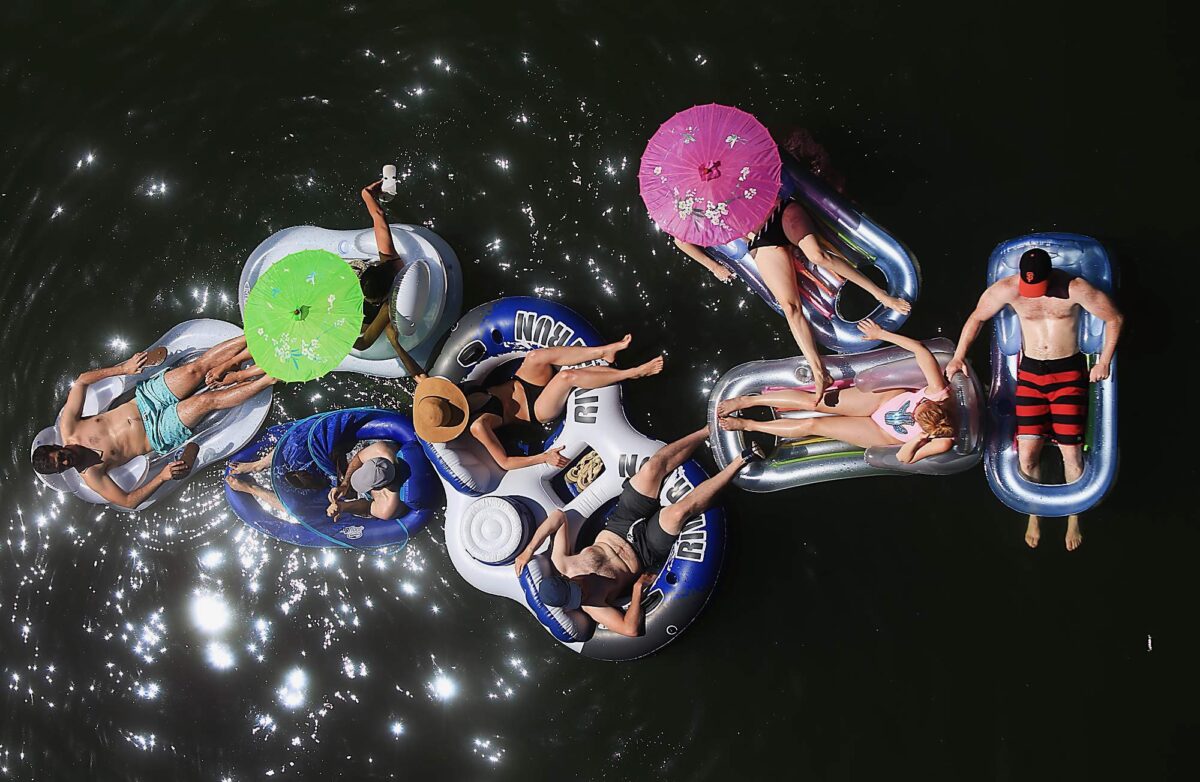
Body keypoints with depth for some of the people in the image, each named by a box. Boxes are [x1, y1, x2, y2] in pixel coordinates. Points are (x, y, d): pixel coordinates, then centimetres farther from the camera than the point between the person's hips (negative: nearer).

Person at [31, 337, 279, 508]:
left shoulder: (68, 427, -8)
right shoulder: (90, 475, -15)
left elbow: (82, 380, 1)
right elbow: (127, 501, -14)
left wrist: (124, 367, -6)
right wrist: (162, 477, -29)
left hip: (147, 397, 4)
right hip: (159, 433, -4)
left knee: (198, 367, -15)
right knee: (207, 400, -26)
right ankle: (270, 378, -19)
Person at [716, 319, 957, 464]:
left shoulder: (942, 442, -31)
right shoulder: (938, 392, -30)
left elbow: (903, 458, -19)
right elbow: (919, 348, -21)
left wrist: (918, 440, -39)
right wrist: (881, 334, -17)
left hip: (881, 434, -2)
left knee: (812, 425, -4)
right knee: (812, 401, -7)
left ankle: (747, 425, 15)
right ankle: (746, 400, 10)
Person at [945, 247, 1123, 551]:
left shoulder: (1075, 289, -16)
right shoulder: (1007, 289, -10)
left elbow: (1114, 319, -4)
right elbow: (977, 318, 6)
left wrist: (1104, 362, -5)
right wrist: (958, 357, -2)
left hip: (1069, 372, -2)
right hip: (1030, 372, 2)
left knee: (1071, 452, -6)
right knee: (1027, 453, -4)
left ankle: (1074, 519, 16)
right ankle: (1034, 515, 19)